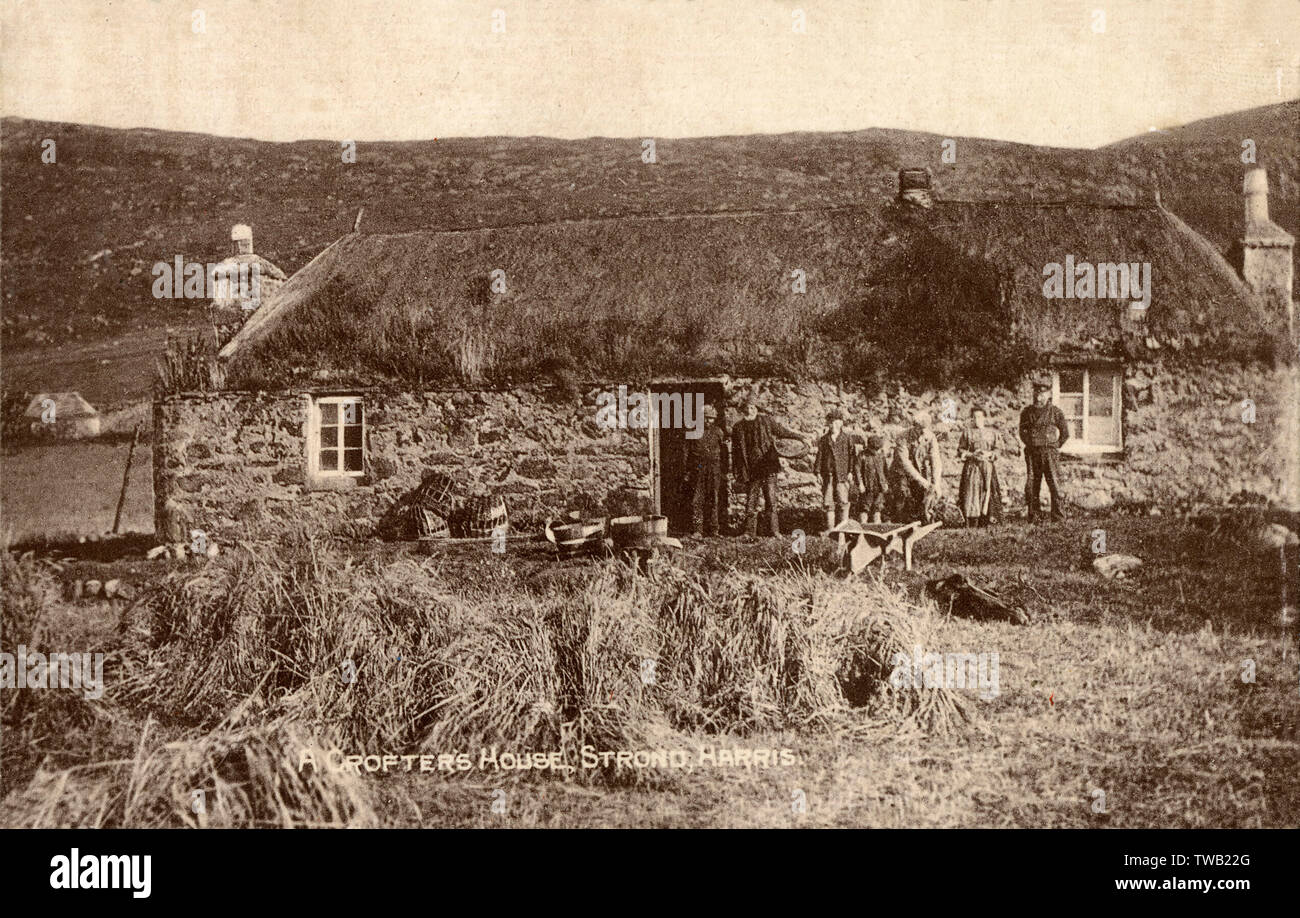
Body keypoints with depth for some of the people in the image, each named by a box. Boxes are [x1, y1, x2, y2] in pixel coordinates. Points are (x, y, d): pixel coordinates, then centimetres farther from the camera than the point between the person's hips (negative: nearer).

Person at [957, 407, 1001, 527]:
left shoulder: (991, 434, 13)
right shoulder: (967, 433, 8)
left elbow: (996, 450, 12)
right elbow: (960, 450, 6)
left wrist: (989, 454, -8)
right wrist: (972, 455, -10)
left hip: (987, 467, 2)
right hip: (972, 467, -2)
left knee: (987, 491, -5)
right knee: (971, 492, -10)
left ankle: (985, 521, 0)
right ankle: (972, 524, -10)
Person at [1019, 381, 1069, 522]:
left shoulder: (1055, 412, 0)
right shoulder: (1027, 412, 9)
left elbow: (1065, 433, 8)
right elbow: (1022, 432, 22)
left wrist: (1054, 447, 8)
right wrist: (1030, 444, 13)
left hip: (1050, 453, -3)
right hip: (1031, 452, 3)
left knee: (1054, 483, -6)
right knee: (1031, 484, 0)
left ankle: (1058, 515, -2)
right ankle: (1034, 515, 5)